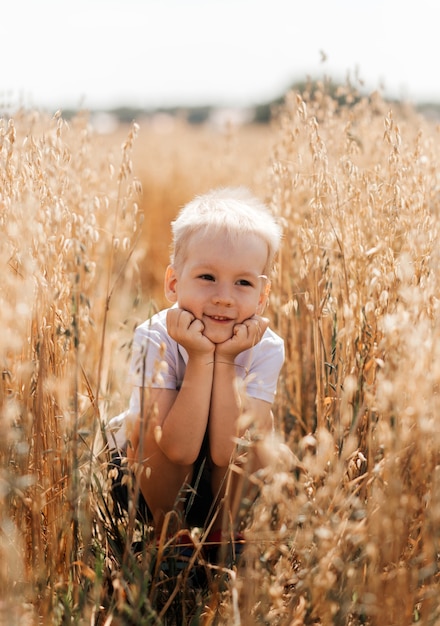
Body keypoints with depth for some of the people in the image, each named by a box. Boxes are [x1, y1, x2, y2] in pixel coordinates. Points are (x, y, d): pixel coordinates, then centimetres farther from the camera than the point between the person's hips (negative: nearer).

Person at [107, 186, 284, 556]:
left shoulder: (266, 349, -24)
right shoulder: (155, 339, -28)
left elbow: (227, 451, -33)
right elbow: (180, 449, -34)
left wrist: (225, 361, -37)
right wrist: (201, 358, -39)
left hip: (231, 483, 1)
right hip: (154, 472, -1)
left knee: (259, 422, -26)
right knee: (142, 422, -30)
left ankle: (229, 531, -4)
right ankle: (165, 527, -5)